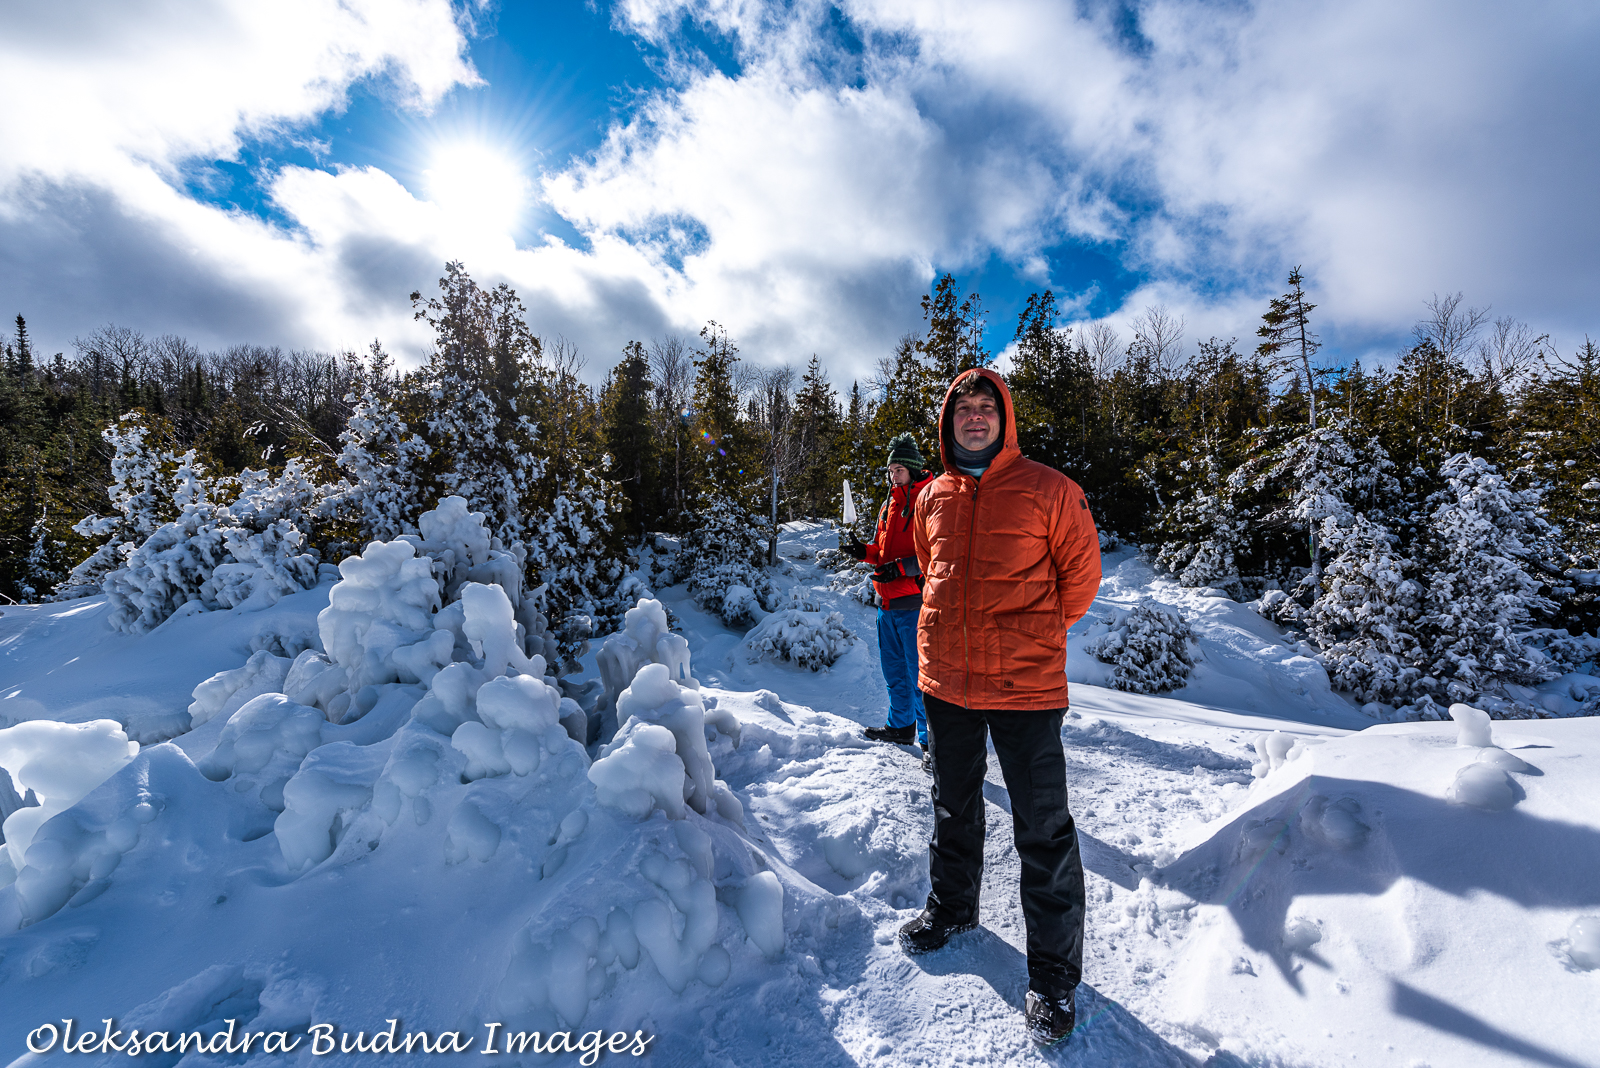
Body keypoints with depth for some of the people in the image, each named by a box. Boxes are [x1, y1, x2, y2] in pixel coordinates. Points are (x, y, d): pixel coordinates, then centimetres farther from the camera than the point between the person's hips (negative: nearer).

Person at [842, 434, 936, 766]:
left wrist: (901, 568, -24)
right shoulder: (890, 504, 17)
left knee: (919, 674, -5)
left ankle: (931, 740, 6)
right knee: (894, 670, 18)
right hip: (888, 602, 8)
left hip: (915, 601, -8)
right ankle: (901, 726, 34)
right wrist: (865, 551, 4)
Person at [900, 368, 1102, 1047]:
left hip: (1024, 685, -4)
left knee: (1042, 831, 6)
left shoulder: (1047, 490, -7)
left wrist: (1034, 633, 9)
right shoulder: (932, 497, 6)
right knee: (953, 808, 23)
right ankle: (951, 908, 46)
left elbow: (1081, 574, 1)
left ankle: (1053, 970, 26)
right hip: (945, 680, 5)